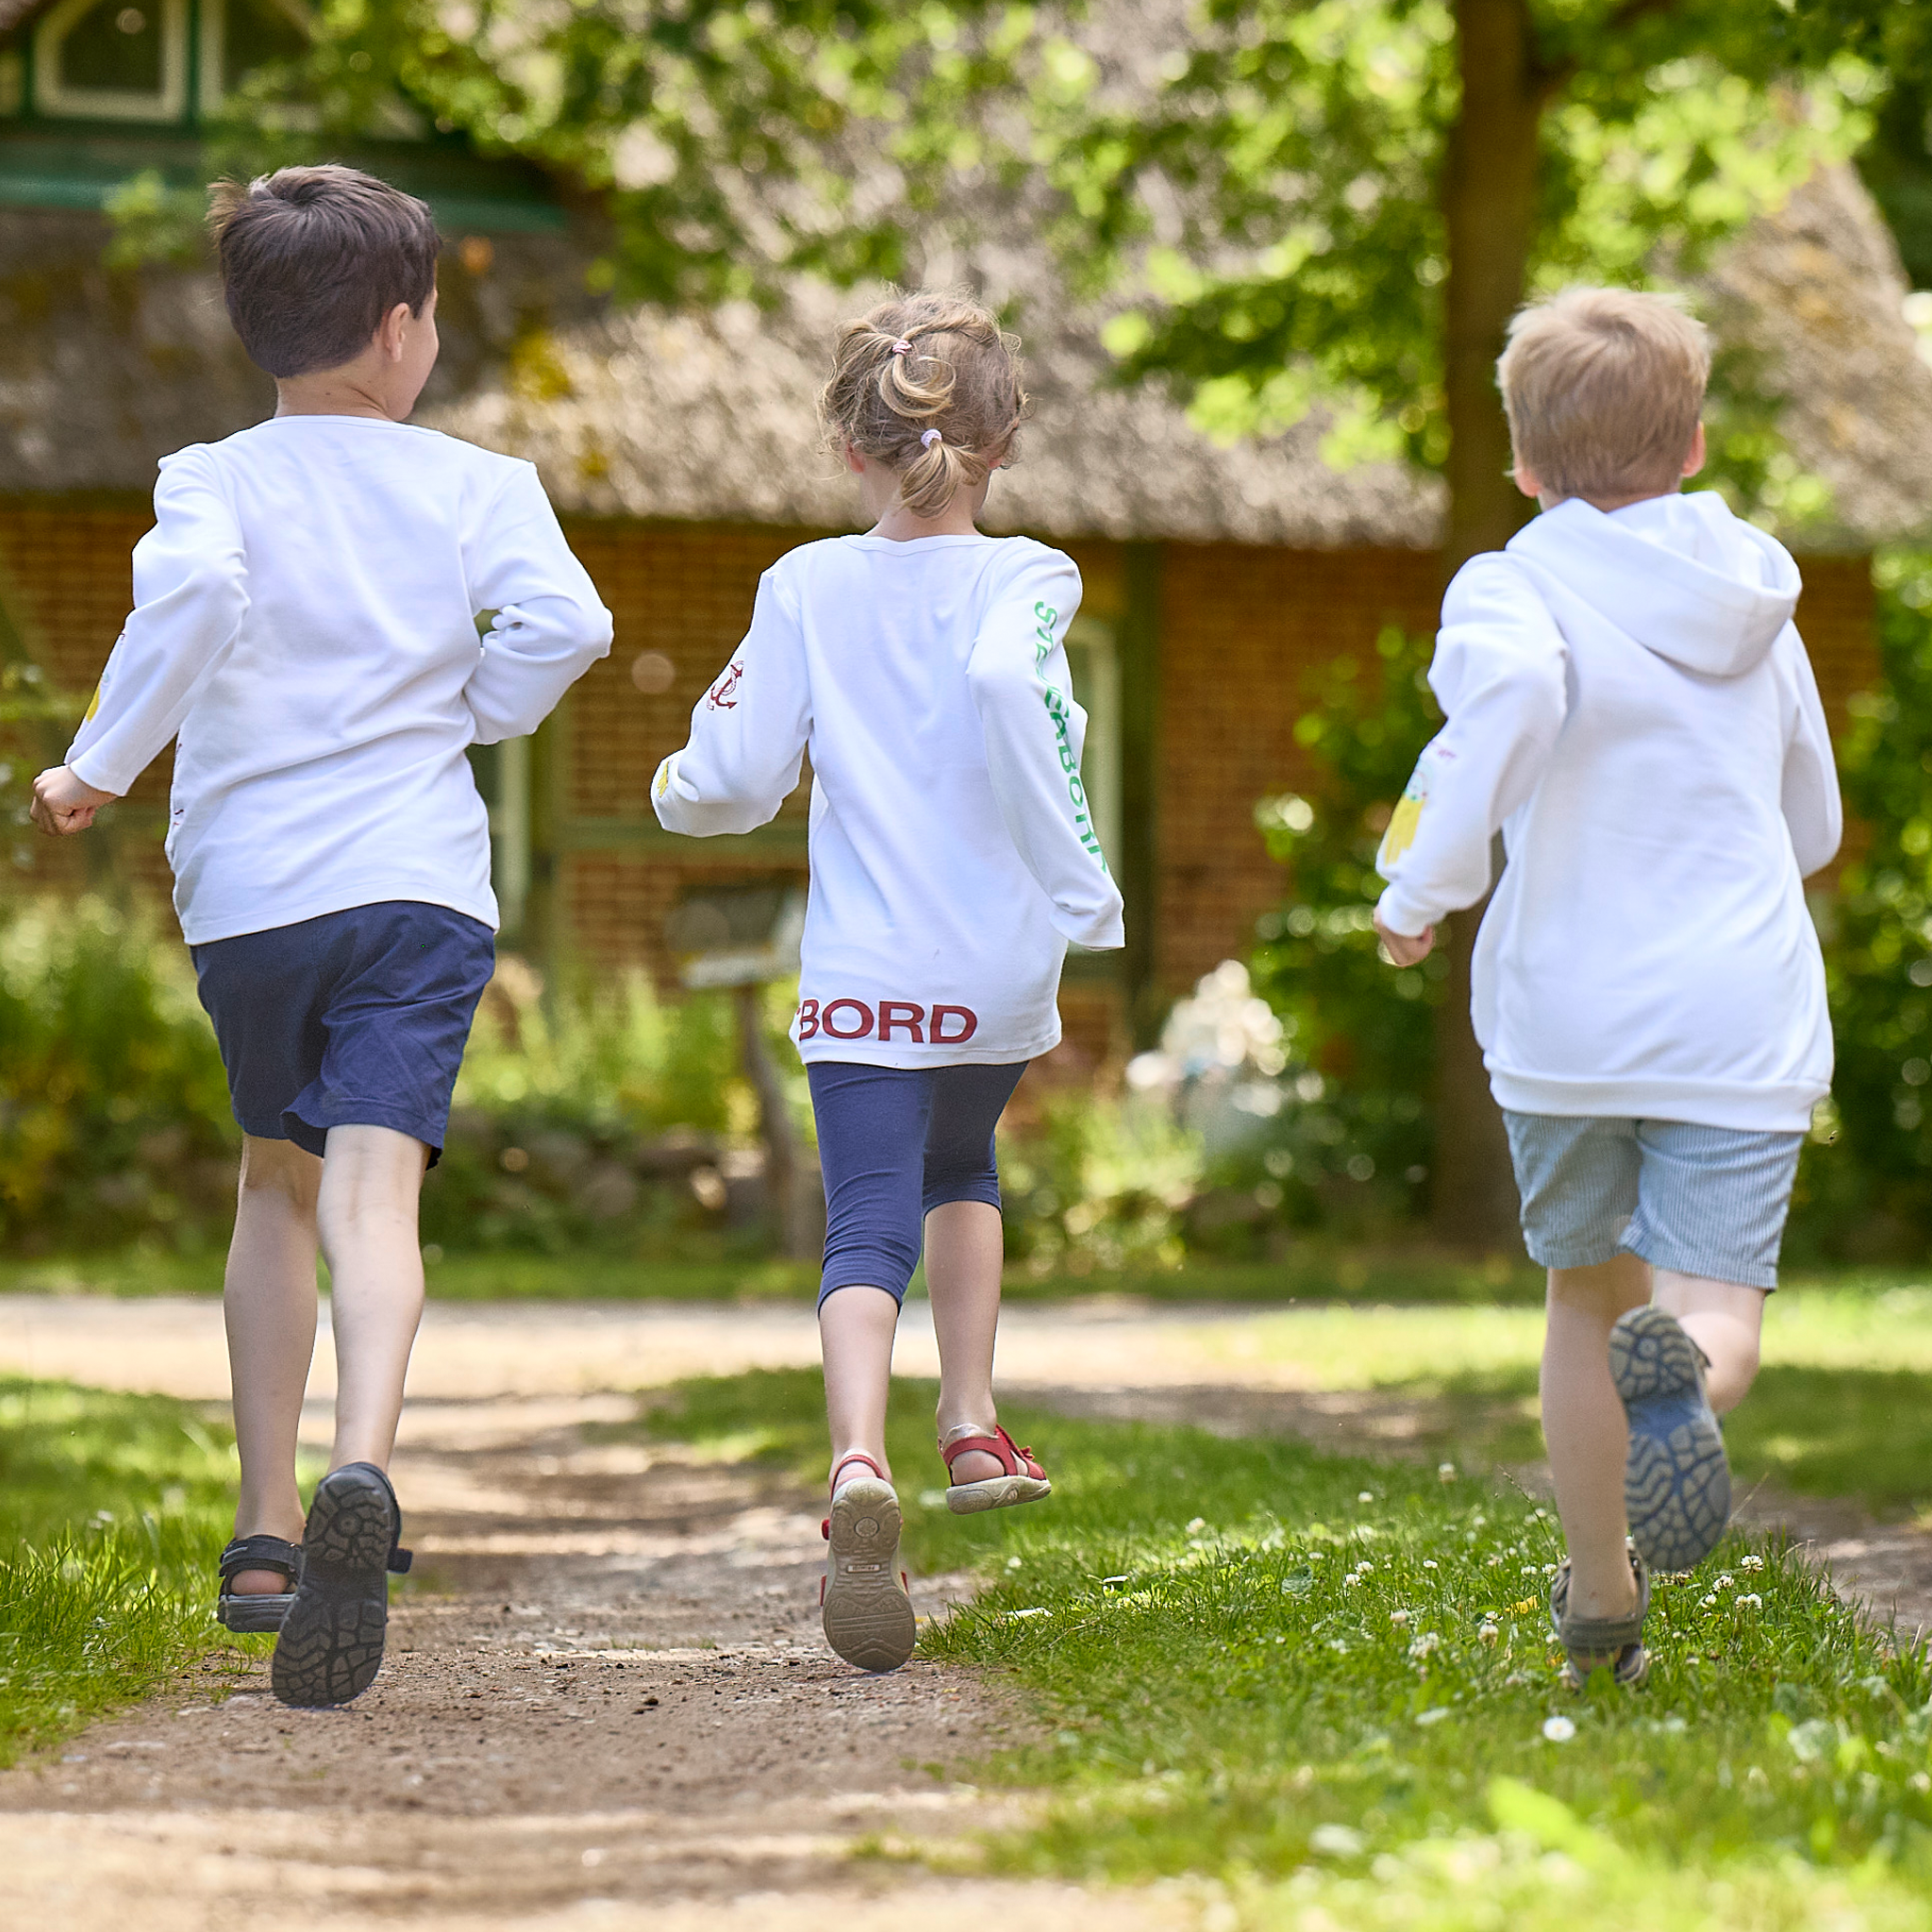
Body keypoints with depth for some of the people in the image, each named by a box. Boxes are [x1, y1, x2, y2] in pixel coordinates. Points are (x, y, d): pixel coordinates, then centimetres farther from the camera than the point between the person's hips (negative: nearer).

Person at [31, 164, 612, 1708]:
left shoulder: (214, 481, 3)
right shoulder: (473, 484, 5)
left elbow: (194, 592, -19)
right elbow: (564, 622, -10)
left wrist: (102, 766, -10)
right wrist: (463, 714, 9)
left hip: (244, 888, 2)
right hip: (416, 881, -2)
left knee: (278, 1181, 21)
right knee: (373, 1188, -14)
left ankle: (265, 1527, 20)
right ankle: (361, 1471, -41)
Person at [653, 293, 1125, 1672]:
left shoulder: (807, 587, 4)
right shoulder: (1024, 577, -1)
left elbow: (733, 780, 1)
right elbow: (1007, 679, -25)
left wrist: (679, 787, 25)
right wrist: (1079, 886, -19)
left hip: (865, 979, -1)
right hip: (1004, 972, 1)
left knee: (871, 1228, -9)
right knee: (960, 1168, 30)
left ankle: (860, 1460, -35)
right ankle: (972, 1425, 29)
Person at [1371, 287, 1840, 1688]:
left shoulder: (1515, 587, -3)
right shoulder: (1760, 609, 12)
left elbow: (1514, 685, -28)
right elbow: (1814, 830, 20)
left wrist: (1426, 884, -19)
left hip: (1567, 1010, -1)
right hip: (1746, 1017, 1)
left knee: (1590, 1292, 18)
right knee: (1715, 1301, -4)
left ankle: (1602, 1600, 27)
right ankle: (1683, 1370, -42)